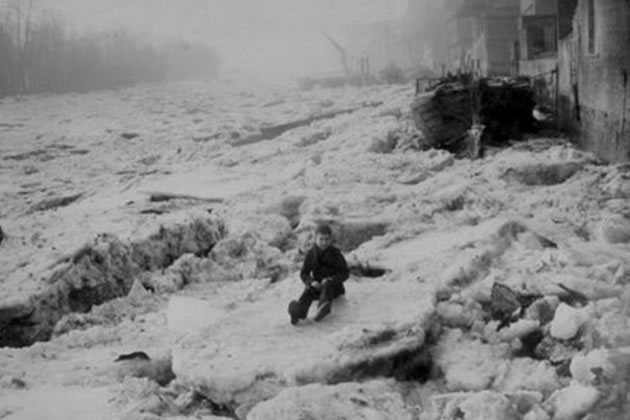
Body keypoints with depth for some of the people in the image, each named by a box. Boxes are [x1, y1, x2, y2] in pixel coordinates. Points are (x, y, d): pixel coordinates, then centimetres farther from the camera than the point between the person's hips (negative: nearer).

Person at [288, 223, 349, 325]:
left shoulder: (335, 253, -1)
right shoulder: (311, 253, 5)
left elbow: (345, 273, -3)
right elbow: (304, 273, 7)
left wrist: (330, 279, -20)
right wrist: (312, 282, -15)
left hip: (334, 286, -2)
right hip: (317, 285, 2)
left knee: (327, 286, -35)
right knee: (308, 291, -29)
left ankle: (324, 307, -64)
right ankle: (299, 312, -57)